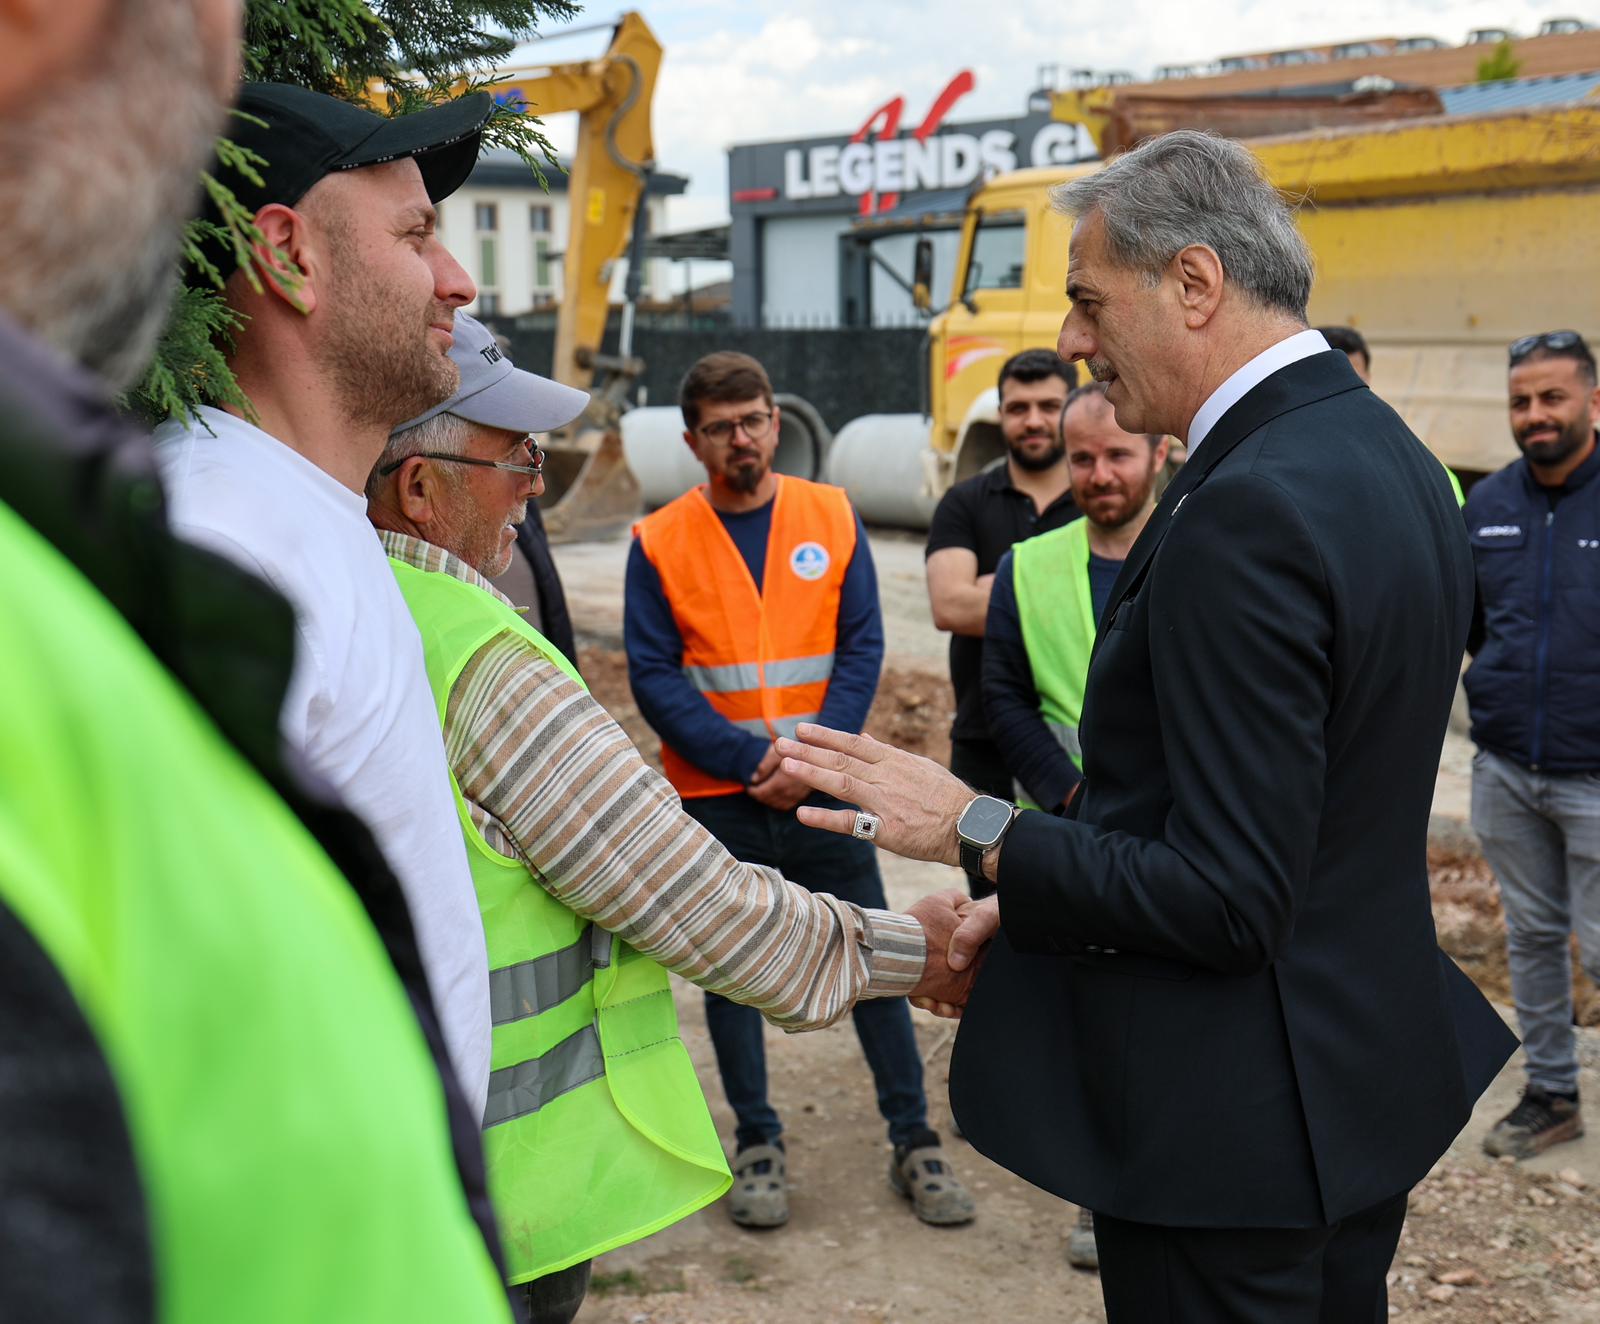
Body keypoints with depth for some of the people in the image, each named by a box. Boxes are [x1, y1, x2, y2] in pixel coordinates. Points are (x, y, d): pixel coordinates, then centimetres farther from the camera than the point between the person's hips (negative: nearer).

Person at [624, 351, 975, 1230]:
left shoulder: (832, 519, 3)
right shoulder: (659, 542, -2)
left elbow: (862, 647, 1)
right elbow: (654, 679, -5)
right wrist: (754, 761, -14)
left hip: (826, 793, 1)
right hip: (716, 798, -1)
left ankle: (914, 1141, 18)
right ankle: (757, 1143, 23)